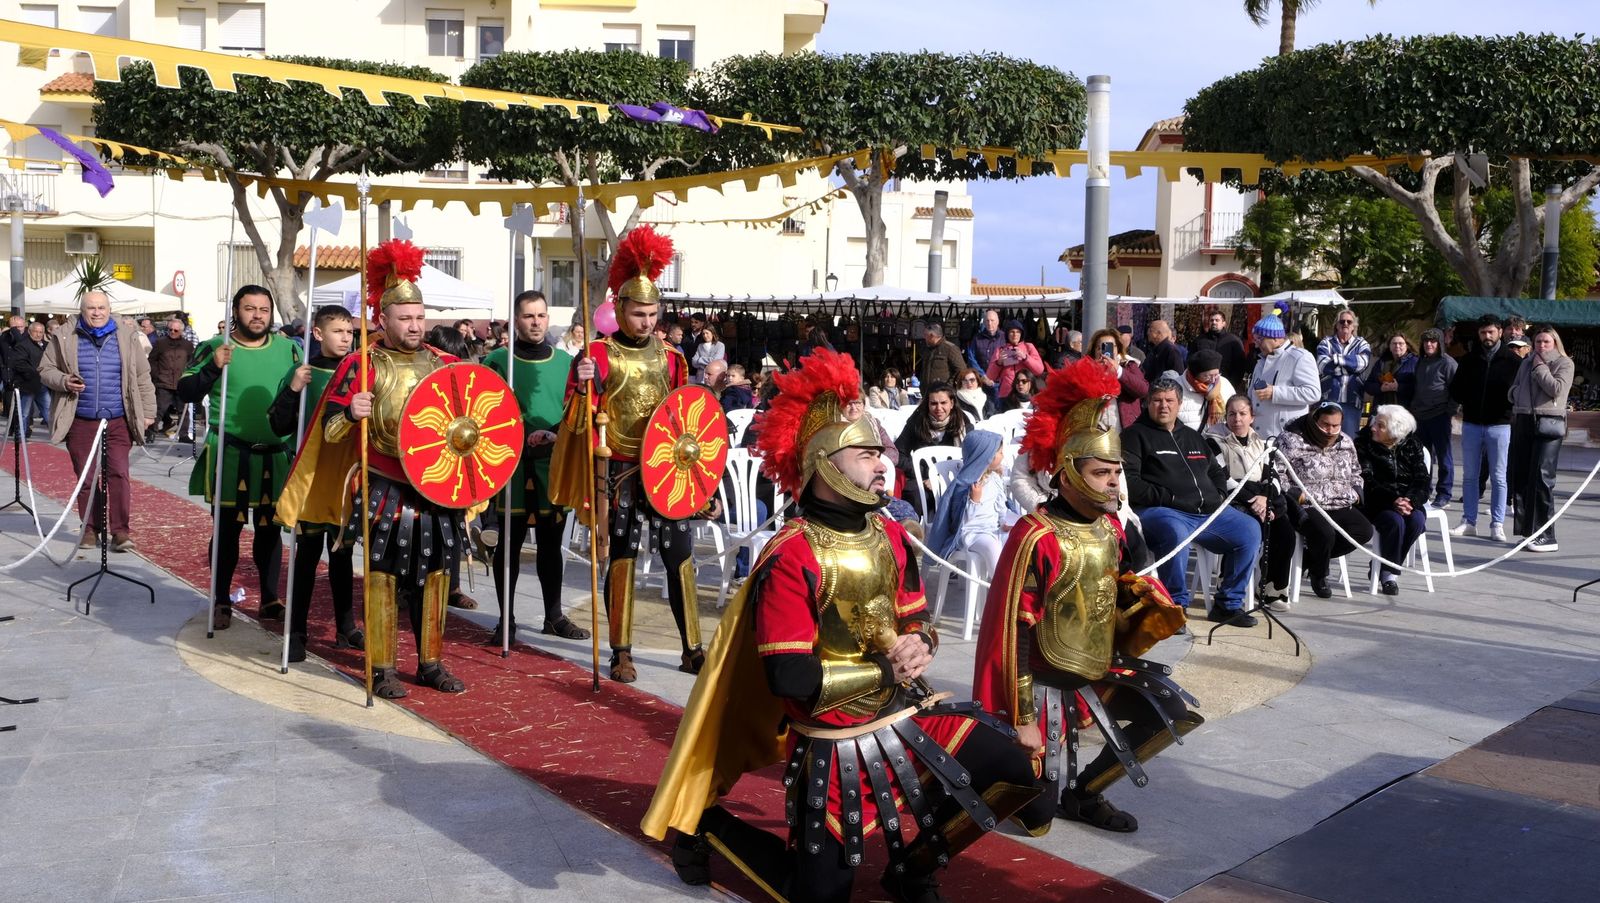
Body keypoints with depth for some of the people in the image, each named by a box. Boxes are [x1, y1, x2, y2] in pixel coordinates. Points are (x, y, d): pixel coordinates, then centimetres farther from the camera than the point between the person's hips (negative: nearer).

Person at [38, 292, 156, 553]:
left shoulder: (126, 335, 6)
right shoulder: (64, 336, 4)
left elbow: (142, 376, 8)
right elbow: (45, 369, 10)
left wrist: (148, 412, 5)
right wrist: (63, 382, -11)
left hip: (118, 421, -1)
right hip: (80, 422, 1)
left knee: (119, 474, -8)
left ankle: (120, 531, -4)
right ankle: (91, 528, 19)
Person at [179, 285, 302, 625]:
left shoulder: (289, 349, 4)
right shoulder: (214, 347, -2)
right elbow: (185, 393, -5)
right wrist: (213, 368, -21)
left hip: (276, 456, 2)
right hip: (230, 455, -2)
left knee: (270, 529, 11)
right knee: (227, 528, 5)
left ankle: (270, 599, 22)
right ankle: (221, 602, 15)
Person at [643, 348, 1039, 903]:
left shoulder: (890, 536, 2)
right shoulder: (790, 557, -21)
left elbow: (915, 619, 12)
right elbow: (791, 677, -25)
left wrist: (919, 644, -14)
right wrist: (889, 670, -18)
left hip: (904, 716, 6)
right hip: (837, 745, -6)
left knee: (1012, 769, -2)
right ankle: (709, 827, 27)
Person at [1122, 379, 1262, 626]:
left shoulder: (1193, 437, 26)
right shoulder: (1135, 435, 5)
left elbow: (1216, 471, 36)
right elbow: (1129, 482, -8)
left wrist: (1218, 495, 15)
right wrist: (1166, 498, -14)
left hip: (1208, 512, 7)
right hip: (1161, 512, -7)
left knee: (1250, 530, -10)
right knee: (1175, 534, -39)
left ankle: (1228, 605, 1)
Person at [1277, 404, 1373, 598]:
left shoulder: (1346, 442, 14)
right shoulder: (1292, 440, -8)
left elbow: (1356, 472, 30)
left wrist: (1356, 492, 13)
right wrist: (1293, 494, -19)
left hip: (1340, 506, 7)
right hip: (1306, 507, -7)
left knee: (1364, 531, -16)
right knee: (1325, 533, -34)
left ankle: (1307, 558, -1)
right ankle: (1319, 575, 0)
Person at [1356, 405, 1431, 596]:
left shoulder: (1412, 446, 4)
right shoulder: (1363, 443, -3)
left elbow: (1423, 479, -3)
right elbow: (1367, 481, -12)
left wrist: (1410, 501, -23)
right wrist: (1392, 501, -26)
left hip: (1409, 500, 3)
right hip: (1378, 503, -3)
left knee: (1417, 521, -28)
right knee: (1395, 521, -33)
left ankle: (1384, 568, -10)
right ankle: (1389, 574, -14)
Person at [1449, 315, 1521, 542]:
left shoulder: (1513, 360, -1)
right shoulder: (1469, 359, 8)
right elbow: (1455, 389, 15)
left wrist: (1511, 399, -13)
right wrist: (1467, 402, 2)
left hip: (1499, 425, -3)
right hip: (1471, 424, 3)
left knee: (1498, 478, 1)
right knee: (1469, 476, 7)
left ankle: (1497, 525, 6)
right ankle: (1469, 522, 13)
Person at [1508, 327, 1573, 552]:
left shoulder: (1564, 363, 4)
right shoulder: (1527, 363, 20)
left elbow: (1557, 388, -12)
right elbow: (1513, 391, 24)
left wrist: (1540, 367, -3)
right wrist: (1518, 393, 2)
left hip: (1548, 423, -6)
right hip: (1523, 421, 6)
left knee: (1542, 478, -12)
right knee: (1519, 475, 4)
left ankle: (1546, 536, -10)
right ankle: (1528, 529, 13)